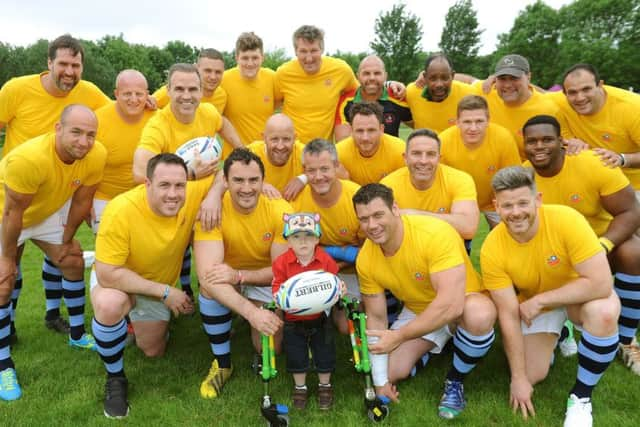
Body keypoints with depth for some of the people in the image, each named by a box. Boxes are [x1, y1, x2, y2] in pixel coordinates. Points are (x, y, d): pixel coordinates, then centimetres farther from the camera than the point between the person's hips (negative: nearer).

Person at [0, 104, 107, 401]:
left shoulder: (96, 156, -27)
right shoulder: (29, 158, -42)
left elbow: (81, 202, -11)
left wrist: (66, 240, 0)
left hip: (48, 211, 5)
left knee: (74, 262, 6)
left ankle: (77, 334, 24)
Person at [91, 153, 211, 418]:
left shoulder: (193, 196, -28)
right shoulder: (121, 211, -37)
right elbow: (108, 275, -34)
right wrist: (165, 292, -32)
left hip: (160, 283, 4)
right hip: (117, 278, -4)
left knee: (153, 351, 15)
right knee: (109, 305, -38)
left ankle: (140, 319, 48)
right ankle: (115, 379, -11)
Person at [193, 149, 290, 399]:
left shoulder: (280, 210, -26)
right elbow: (206, 273, -38)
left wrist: (238, 275, -39)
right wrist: (251, 312, -49)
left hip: (266, 277, 0)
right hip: (228, 270, 0)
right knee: (211, 287, -33)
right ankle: (222, 363, -10)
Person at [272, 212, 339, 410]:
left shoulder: (326, 260, -14)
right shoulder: (282, 262, -15)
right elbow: (277, 286, -10)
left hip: (320, 318, 0)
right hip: (293, 320, 0)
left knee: (324, 354, 14)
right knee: (296, 356, 15)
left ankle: (325, 386, 38)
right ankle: (300, 387, 39)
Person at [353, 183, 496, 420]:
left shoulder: (436, 234, -34)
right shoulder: (365, 259, -16)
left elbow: (451, 305, -40)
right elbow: (376, 318, -7)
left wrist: (399, 336, -34)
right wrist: (380, 381, -8)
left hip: (463, 303, -4)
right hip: (417, 311, 5)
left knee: (480, 315, -39)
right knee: (391, 373, -8)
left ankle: (455, 382, -9)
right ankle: (427, 348, 25)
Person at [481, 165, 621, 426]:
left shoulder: (566, 220, -32)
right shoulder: (492, 249, -26)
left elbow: (601, 284, -34)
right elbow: (509, 315, -20)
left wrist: (539, 300, -28)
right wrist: (518, 377, -16)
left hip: (579, 296, -2)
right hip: (533, 306, 2)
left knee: (604, 312, -35)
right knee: (532, 376, -5)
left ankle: (581, 396, -11)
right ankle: (557, 335, 28)